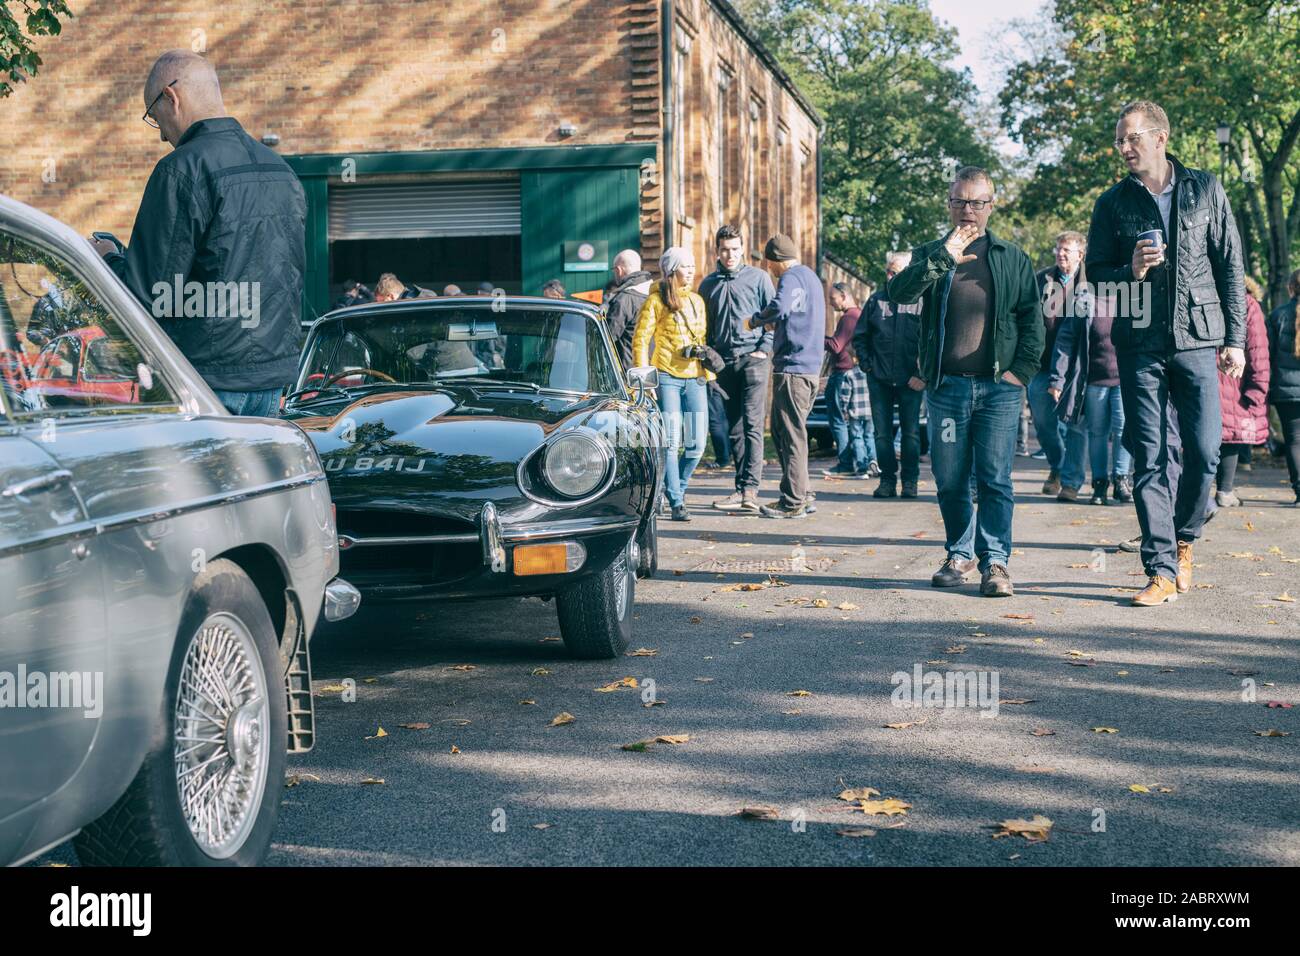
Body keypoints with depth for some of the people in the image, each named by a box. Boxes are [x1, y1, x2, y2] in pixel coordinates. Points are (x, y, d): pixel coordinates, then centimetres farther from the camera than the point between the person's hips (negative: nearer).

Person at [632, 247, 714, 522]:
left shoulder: (697, 301, 16)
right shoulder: (656, 301, 0)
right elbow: (640, 340, -2)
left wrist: (703, 351, 9)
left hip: (695, 378, 5)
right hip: (667, 378, -5)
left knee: (696, 444, 3)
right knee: (670, 443, -7)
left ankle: (676, 487, 25)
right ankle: (677, 502, -4)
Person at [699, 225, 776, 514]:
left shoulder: (758, 278, 3)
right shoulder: (708, 284, 14)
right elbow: (705, 326, 21)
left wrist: (764, 348, -6)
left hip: (753, 359, -4)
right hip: (725, 363, 4)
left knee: (752, 425, -12)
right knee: (734, 430, 6)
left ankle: (750, 489, -18)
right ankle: (743, 489, 10)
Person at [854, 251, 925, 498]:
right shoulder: (876, 301, 8)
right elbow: (860, 336, 16)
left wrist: (922, 375, -8)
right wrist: (867, 364, 5)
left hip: (911, 381, -3)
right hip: (879, 380, 3)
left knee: (910, 433, 3)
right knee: (882, 433, 5)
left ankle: (910, 481, 11)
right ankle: (887, 480, 12)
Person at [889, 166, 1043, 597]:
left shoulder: (1012, 258, 12)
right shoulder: (930, 255, 11)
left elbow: (1032, 318, 9)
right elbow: (899, 291, -9)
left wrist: (1022, 369, -2)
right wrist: (945, 256, -16)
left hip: (998, 387, -1)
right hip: (946, 387, 1)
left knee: (995, 479, -6)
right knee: (950, 480, 7)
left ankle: (995, 561, -3)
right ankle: (960, 554, 20)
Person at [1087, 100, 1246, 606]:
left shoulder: (1204, 189, 5)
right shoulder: (1113, 202, 6)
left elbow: (1230, 265, 6)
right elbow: (1095, 274, 9)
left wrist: (1235, 338, 1)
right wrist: (1129, 271, -14)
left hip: (1197, 338, 0)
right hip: (1139, 344, 0)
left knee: (1205, 452, -3)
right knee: (1149, 460, -2)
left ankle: (1183, 538, 23)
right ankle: (1162, 569, 2)